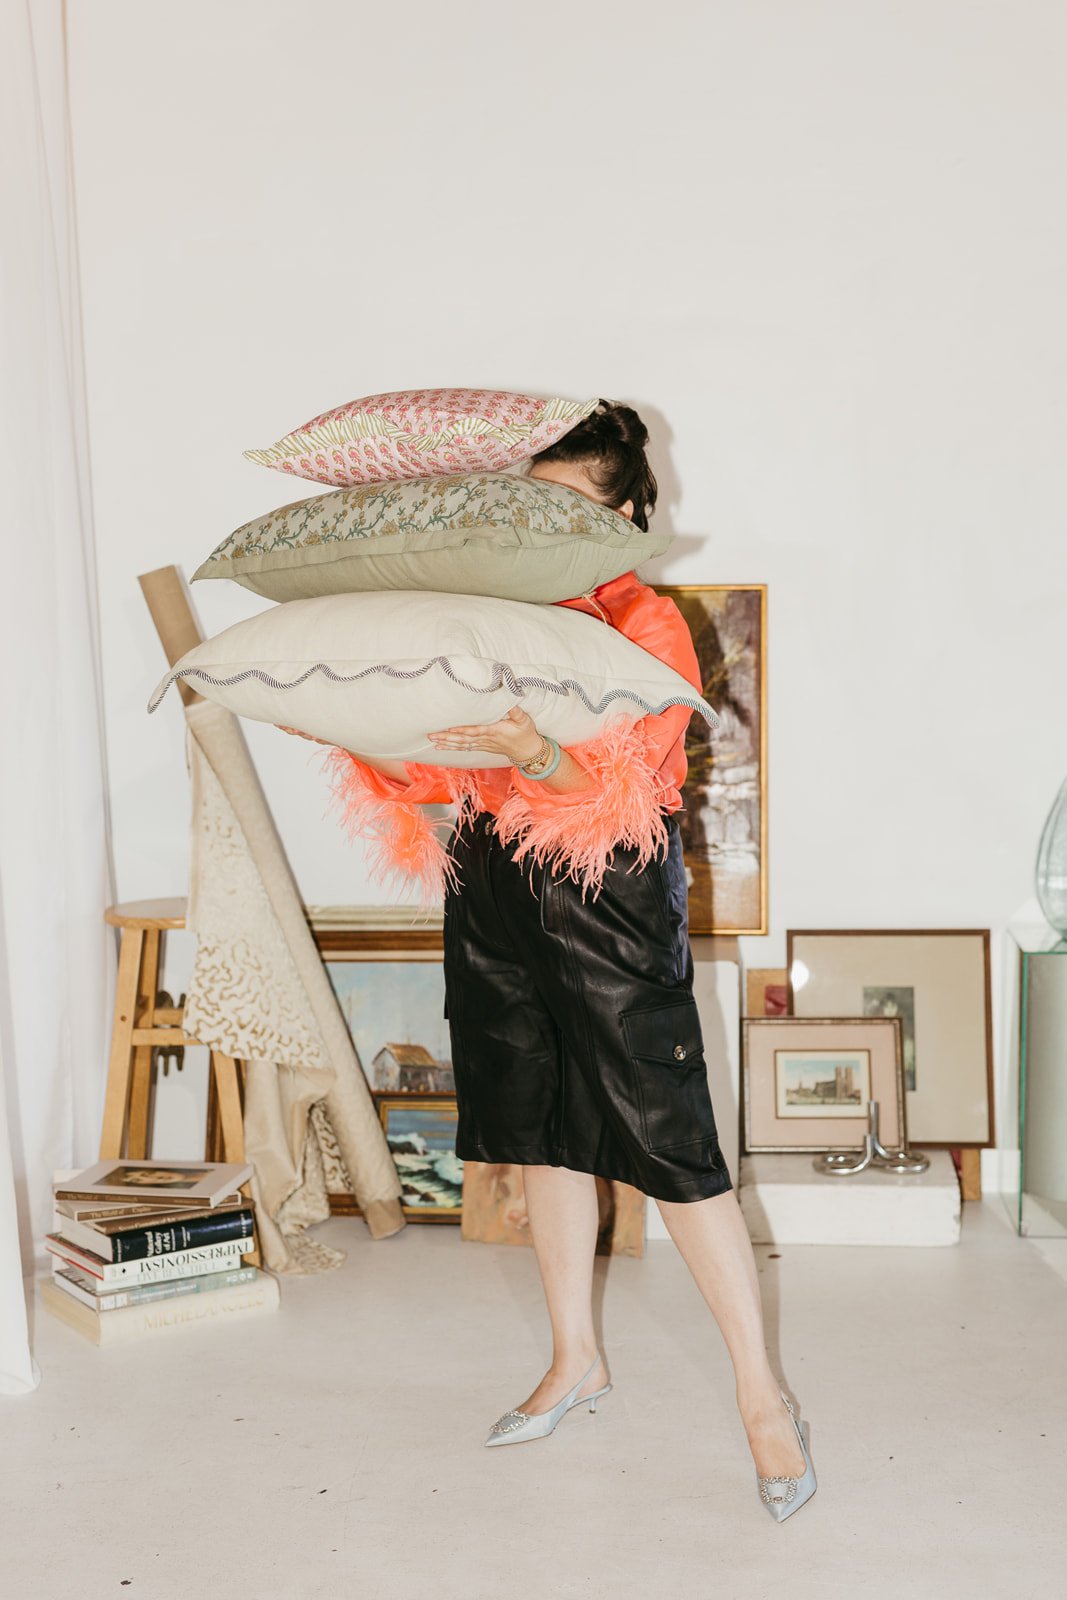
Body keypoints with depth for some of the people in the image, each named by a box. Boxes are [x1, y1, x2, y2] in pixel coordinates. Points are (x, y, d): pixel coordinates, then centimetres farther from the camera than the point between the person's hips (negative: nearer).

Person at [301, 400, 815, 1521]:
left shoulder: (649, 628, -5)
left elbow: (625, 790, -18)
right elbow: (432, 770, 11)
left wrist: (535, 755, -36)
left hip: (608, 895, -6)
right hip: (495, 888, 6)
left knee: (669, 1146, -5)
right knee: (544, 1134, 14)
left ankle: (761, 1395, 8)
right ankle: (575, 1361, 30)